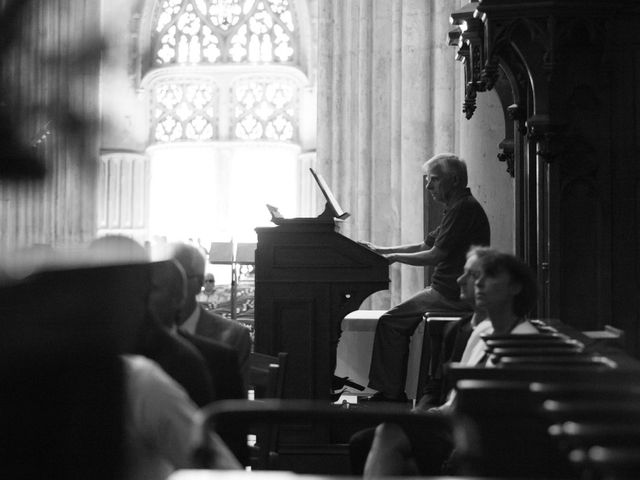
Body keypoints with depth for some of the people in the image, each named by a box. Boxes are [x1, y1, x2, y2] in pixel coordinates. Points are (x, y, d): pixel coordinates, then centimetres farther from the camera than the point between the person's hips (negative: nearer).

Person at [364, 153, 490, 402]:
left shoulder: (465, 209, -15)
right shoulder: (459, 208, 19)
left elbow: (435, 256, -20)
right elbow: (426, 246, 22)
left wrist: (395, 257, -9)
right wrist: (381, 250, 17)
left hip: (454, 296, -11)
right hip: (451, 291, 11)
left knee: (391, 322, -11)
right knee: (399, 321, 15)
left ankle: (391, 392, -7)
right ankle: (394, 390, 14)